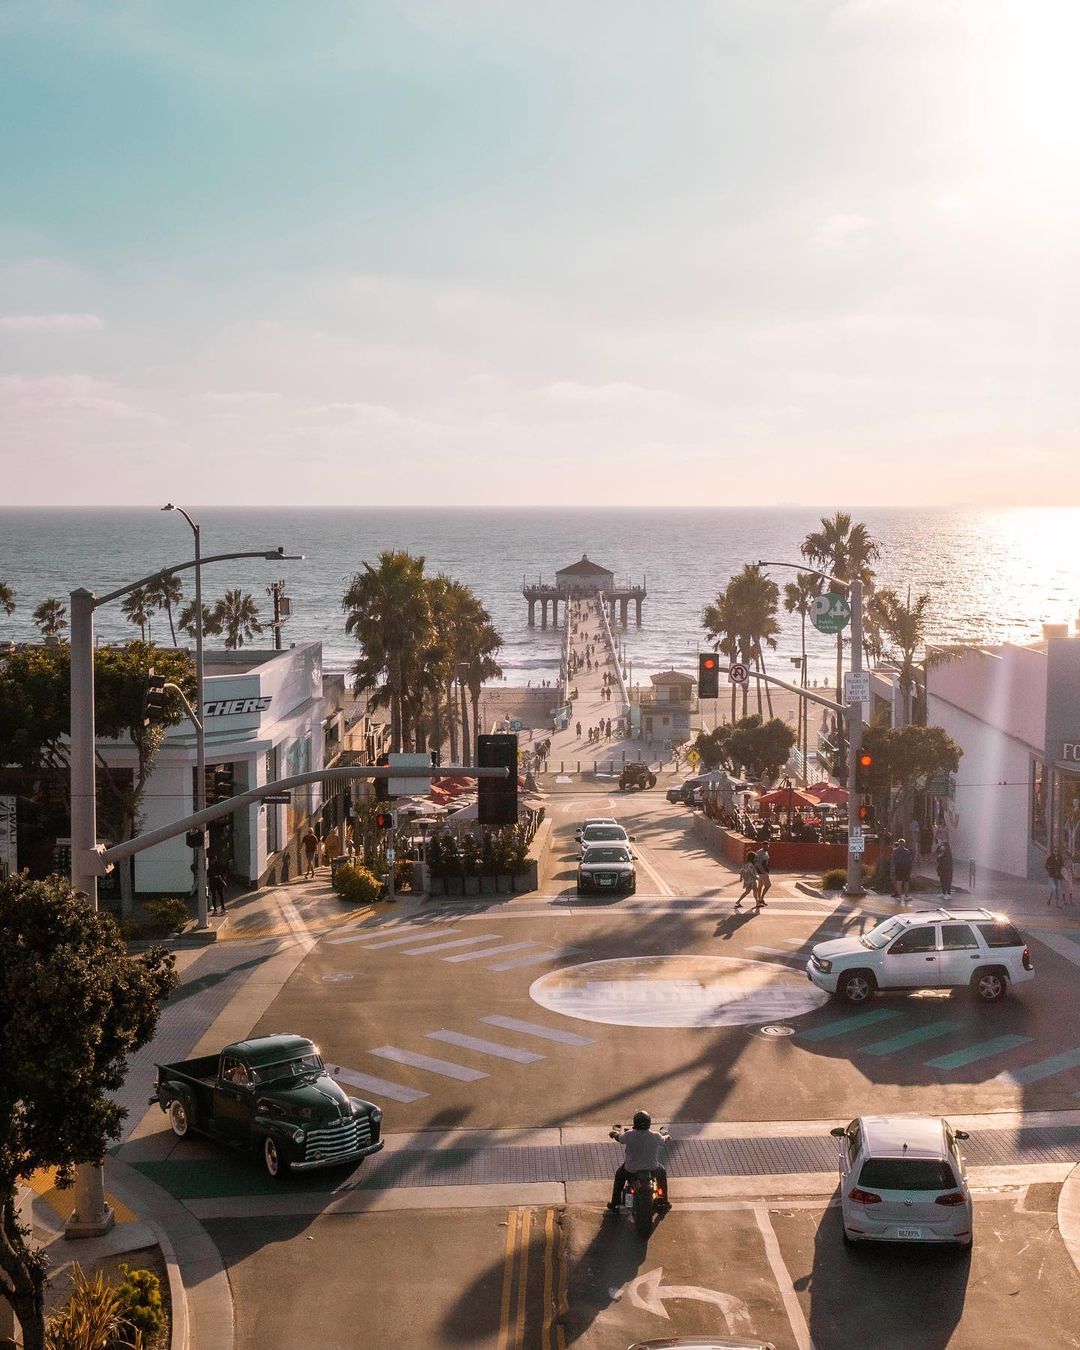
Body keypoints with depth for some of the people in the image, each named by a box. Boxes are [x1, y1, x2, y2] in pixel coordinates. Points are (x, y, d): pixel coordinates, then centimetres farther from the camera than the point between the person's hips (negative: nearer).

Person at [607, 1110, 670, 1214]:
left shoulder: (629, 1135, -18)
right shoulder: (655, 1136, -15)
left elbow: (619, 1139, 4)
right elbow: (662, 1140, 8)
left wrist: (614, 1134, 29)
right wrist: (666, 1137, 34)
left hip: (631, 1170, 0)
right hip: (652, 1169, 1)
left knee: (620, 1175, 33)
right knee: (662, 1172, 35)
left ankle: (614, 1203, 39)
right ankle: (664, 1204, 40)